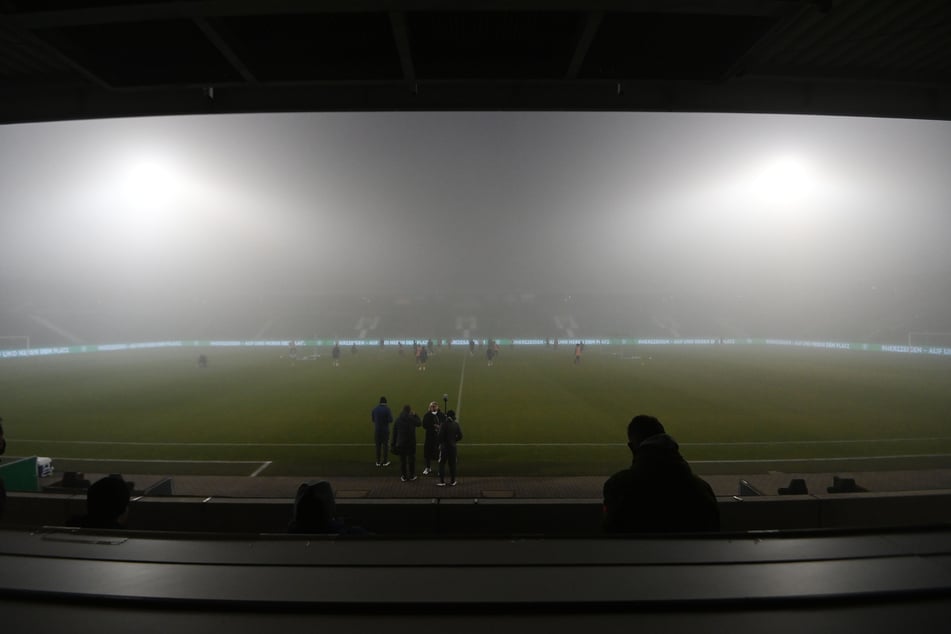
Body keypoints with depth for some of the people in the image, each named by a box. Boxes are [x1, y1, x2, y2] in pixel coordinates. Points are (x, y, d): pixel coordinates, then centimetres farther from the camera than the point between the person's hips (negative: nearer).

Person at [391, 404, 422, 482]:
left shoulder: (398, 419, 2)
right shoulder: (412, 418, -11)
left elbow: (394, 432, 5)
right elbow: (419, 423, 6)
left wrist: (394, 443, 10)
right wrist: (415, 415, 15)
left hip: (400, 443, 3)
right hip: (411, 442, -2)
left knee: (402, 460, 9)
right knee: (411, 459, 10)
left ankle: (403, 476, 11)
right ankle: (412, 475, 16)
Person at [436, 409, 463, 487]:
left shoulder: (443, 424, -13)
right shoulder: (456, 424, -2)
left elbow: (440, 435, -17)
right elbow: (460, 436, -2)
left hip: (444, 446, -3)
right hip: (453, 446, 3)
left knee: (442, 464, 6)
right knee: (452, 464, 11)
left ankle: (442, 481, 5)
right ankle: (452, 481, 15)